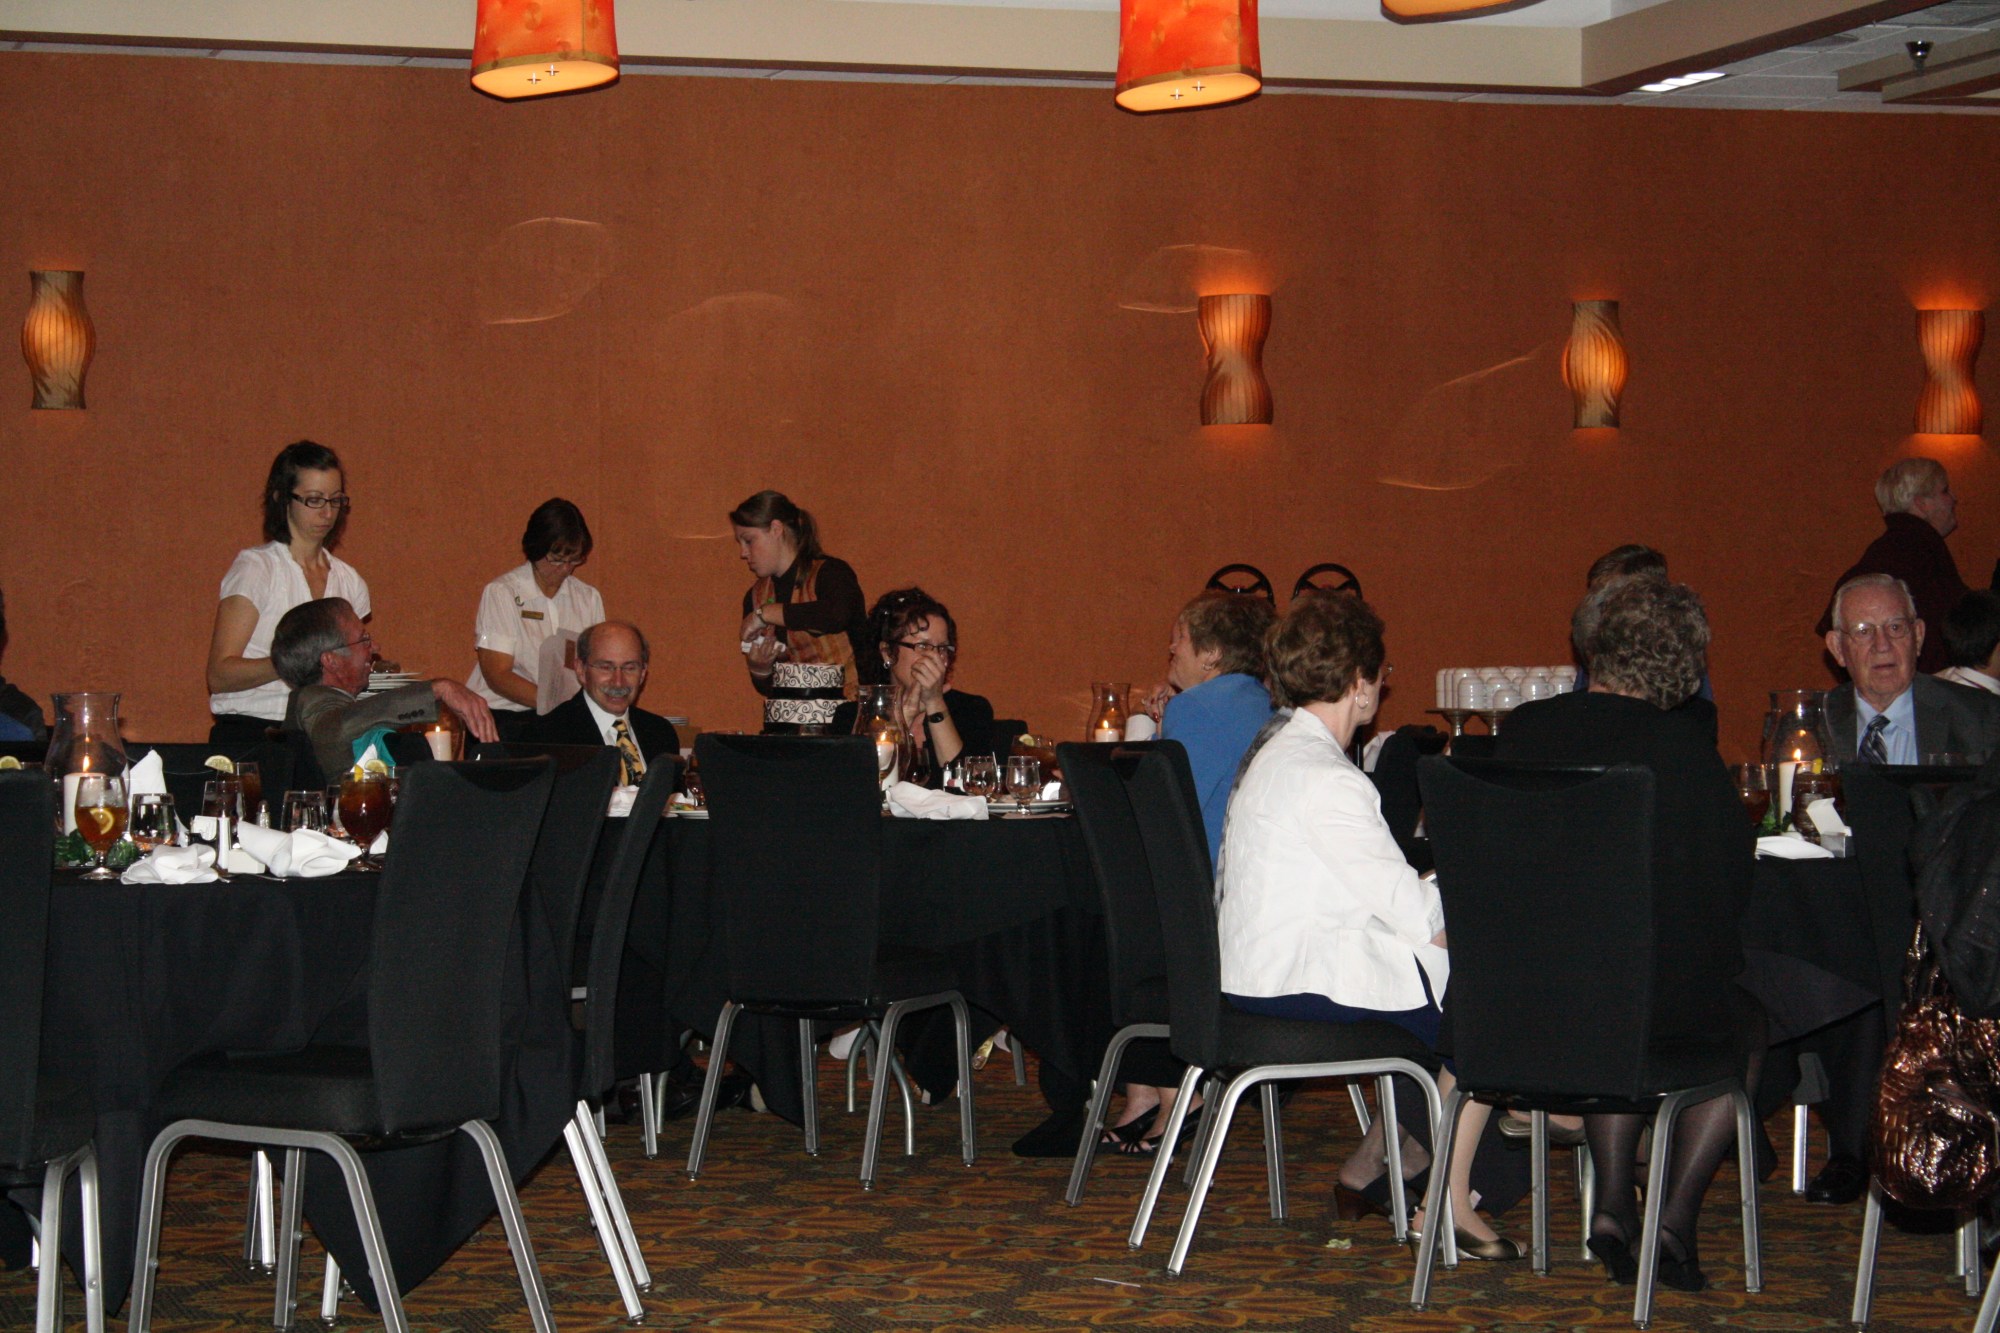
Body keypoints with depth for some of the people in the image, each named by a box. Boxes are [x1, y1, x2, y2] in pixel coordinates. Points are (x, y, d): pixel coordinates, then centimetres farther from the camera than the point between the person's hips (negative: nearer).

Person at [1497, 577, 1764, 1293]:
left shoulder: (1524, 729, -3)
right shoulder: (1682, 743, -14)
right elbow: (1734, 874, -6)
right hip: (1668, 995, -4)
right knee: (1748, 1026, 27)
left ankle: (1613, 1202, 24)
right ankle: (1675, 1219, 19)